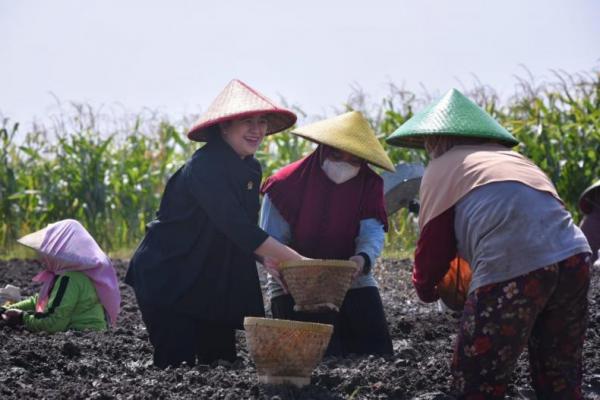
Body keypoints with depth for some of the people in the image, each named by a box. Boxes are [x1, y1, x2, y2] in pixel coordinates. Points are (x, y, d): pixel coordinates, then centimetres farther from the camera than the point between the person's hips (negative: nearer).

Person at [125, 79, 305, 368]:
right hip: (166, 280, -8)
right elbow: (236, 227, -31)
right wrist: (297, 261, -32)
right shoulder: (205, 167, -22)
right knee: (178, 368, -12)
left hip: (212, 284, 8)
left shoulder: (251, 169, 6)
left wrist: (273, 261, -8)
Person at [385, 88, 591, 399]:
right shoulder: (509, 157, 30)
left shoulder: (442, 169, 14)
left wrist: (424, 286, 34)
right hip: (574, 258, 6)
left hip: (511, 268, -6)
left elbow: (433, 244, 14)